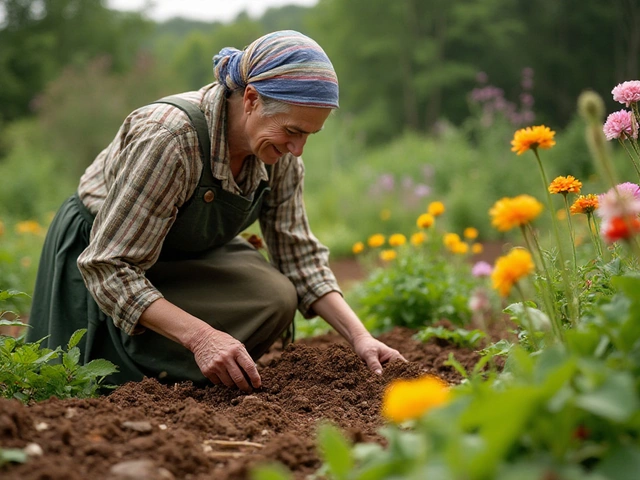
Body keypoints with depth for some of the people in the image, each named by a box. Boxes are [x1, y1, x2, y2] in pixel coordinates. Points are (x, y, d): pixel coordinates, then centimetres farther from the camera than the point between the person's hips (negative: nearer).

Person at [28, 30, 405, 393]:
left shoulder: (279, 149, -15)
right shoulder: (170, 137, -36)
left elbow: (298, 254, -7)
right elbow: (108, 267, -34)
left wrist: (360, 336, -18)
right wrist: (200, 336, -44)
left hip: (187, 256, 6)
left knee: (275, 297, -19)